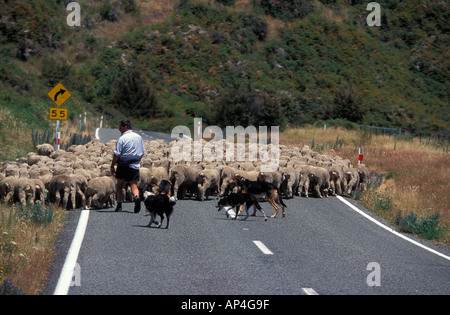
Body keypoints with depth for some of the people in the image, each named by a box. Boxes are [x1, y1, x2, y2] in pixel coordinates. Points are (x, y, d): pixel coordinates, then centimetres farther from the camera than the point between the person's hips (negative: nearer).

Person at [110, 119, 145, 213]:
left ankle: (119, 204, 9)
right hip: (135, 165, 3)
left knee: (119, 185, 11)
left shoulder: (122, 138, -10)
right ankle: (136, 197, -29)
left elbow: (116, 154, -12)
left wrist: (112, 166, -6)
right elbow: (143, 152, 15)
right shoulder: (139, 137, 8)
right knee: (134, 184, 0)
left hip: (123, 165, -3)